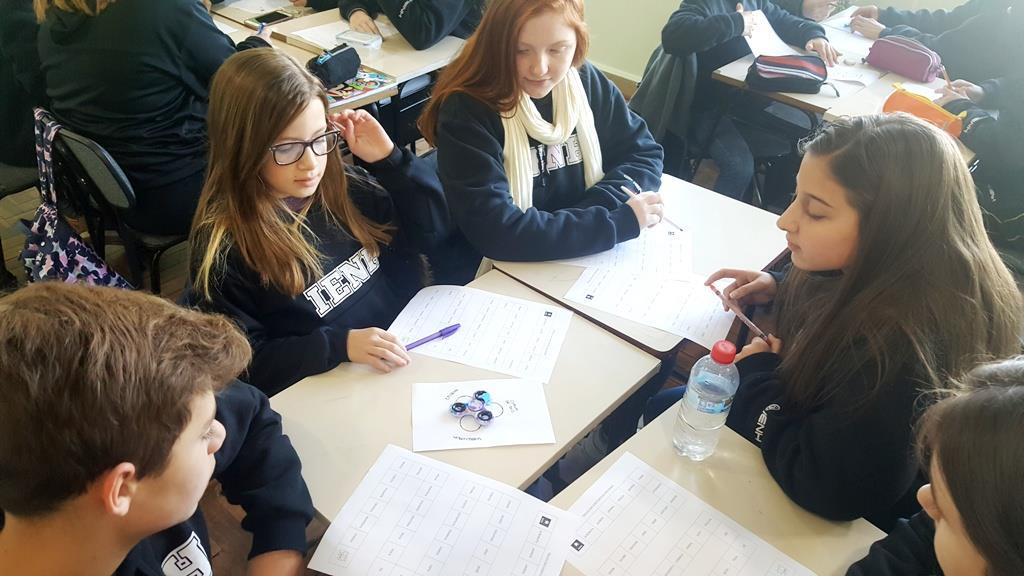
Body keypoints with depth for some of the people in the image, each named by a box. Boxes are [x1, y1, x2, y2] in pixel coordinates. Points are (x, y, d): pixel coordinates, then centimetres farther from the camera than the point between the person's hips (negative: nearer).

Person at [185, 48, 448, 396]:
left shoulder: (342, 188, 0)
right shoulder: (224, 249, -15)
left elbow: (432, 228, 8)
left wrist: (388, 157, -5)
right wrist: (339, 345, -23)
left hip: (403, 354, 6)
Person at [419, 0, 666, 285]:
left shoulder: (585, 81, -2)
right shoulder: (465, 111, -19)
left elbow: (644, 155, 2)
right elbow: (496, 231, -27)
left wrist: (596, 209, -18)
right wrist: (620, 221, -23)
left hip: (578, 262, 5)